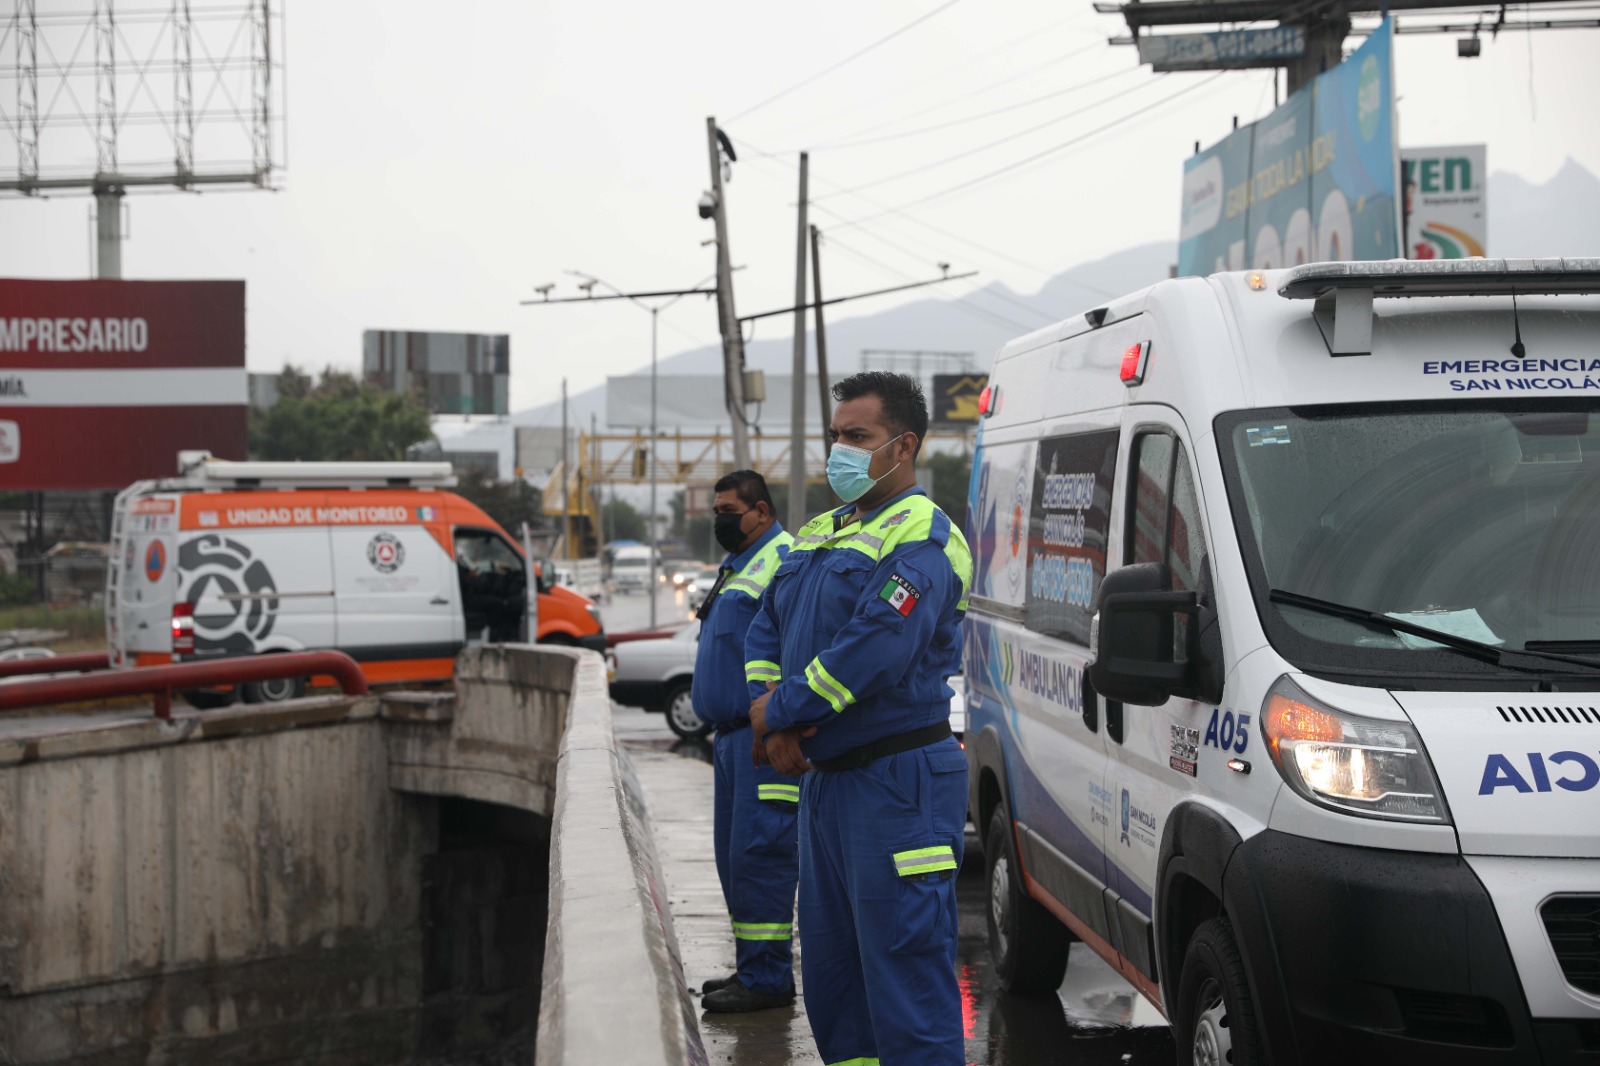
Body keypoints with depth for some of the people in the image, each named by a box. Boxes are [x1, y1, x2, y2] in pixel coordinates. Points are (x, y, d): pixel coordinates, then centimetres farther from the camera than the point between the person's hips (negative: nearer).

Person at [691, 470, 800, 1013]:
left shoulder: (785, 561, -12)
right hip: (732, 734, 11)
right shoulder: (739, 566, 21)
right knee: (735, 855, 13)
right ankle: (751, 968, 21)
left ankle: (766, 978, -8)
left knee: (757, 855, -11)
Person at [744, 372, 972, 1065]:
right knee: (829, 973, 16)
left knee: (904, 974, -8)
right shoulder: (818, 535, 17)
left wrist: (779, 710, -15)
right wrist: (771, 712, -1)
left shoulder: (921, 539, -13)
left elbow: (873, 650, -25)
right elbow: (765, 630, 18)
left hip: (897, 786, -10)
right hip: (824, 778, 10)